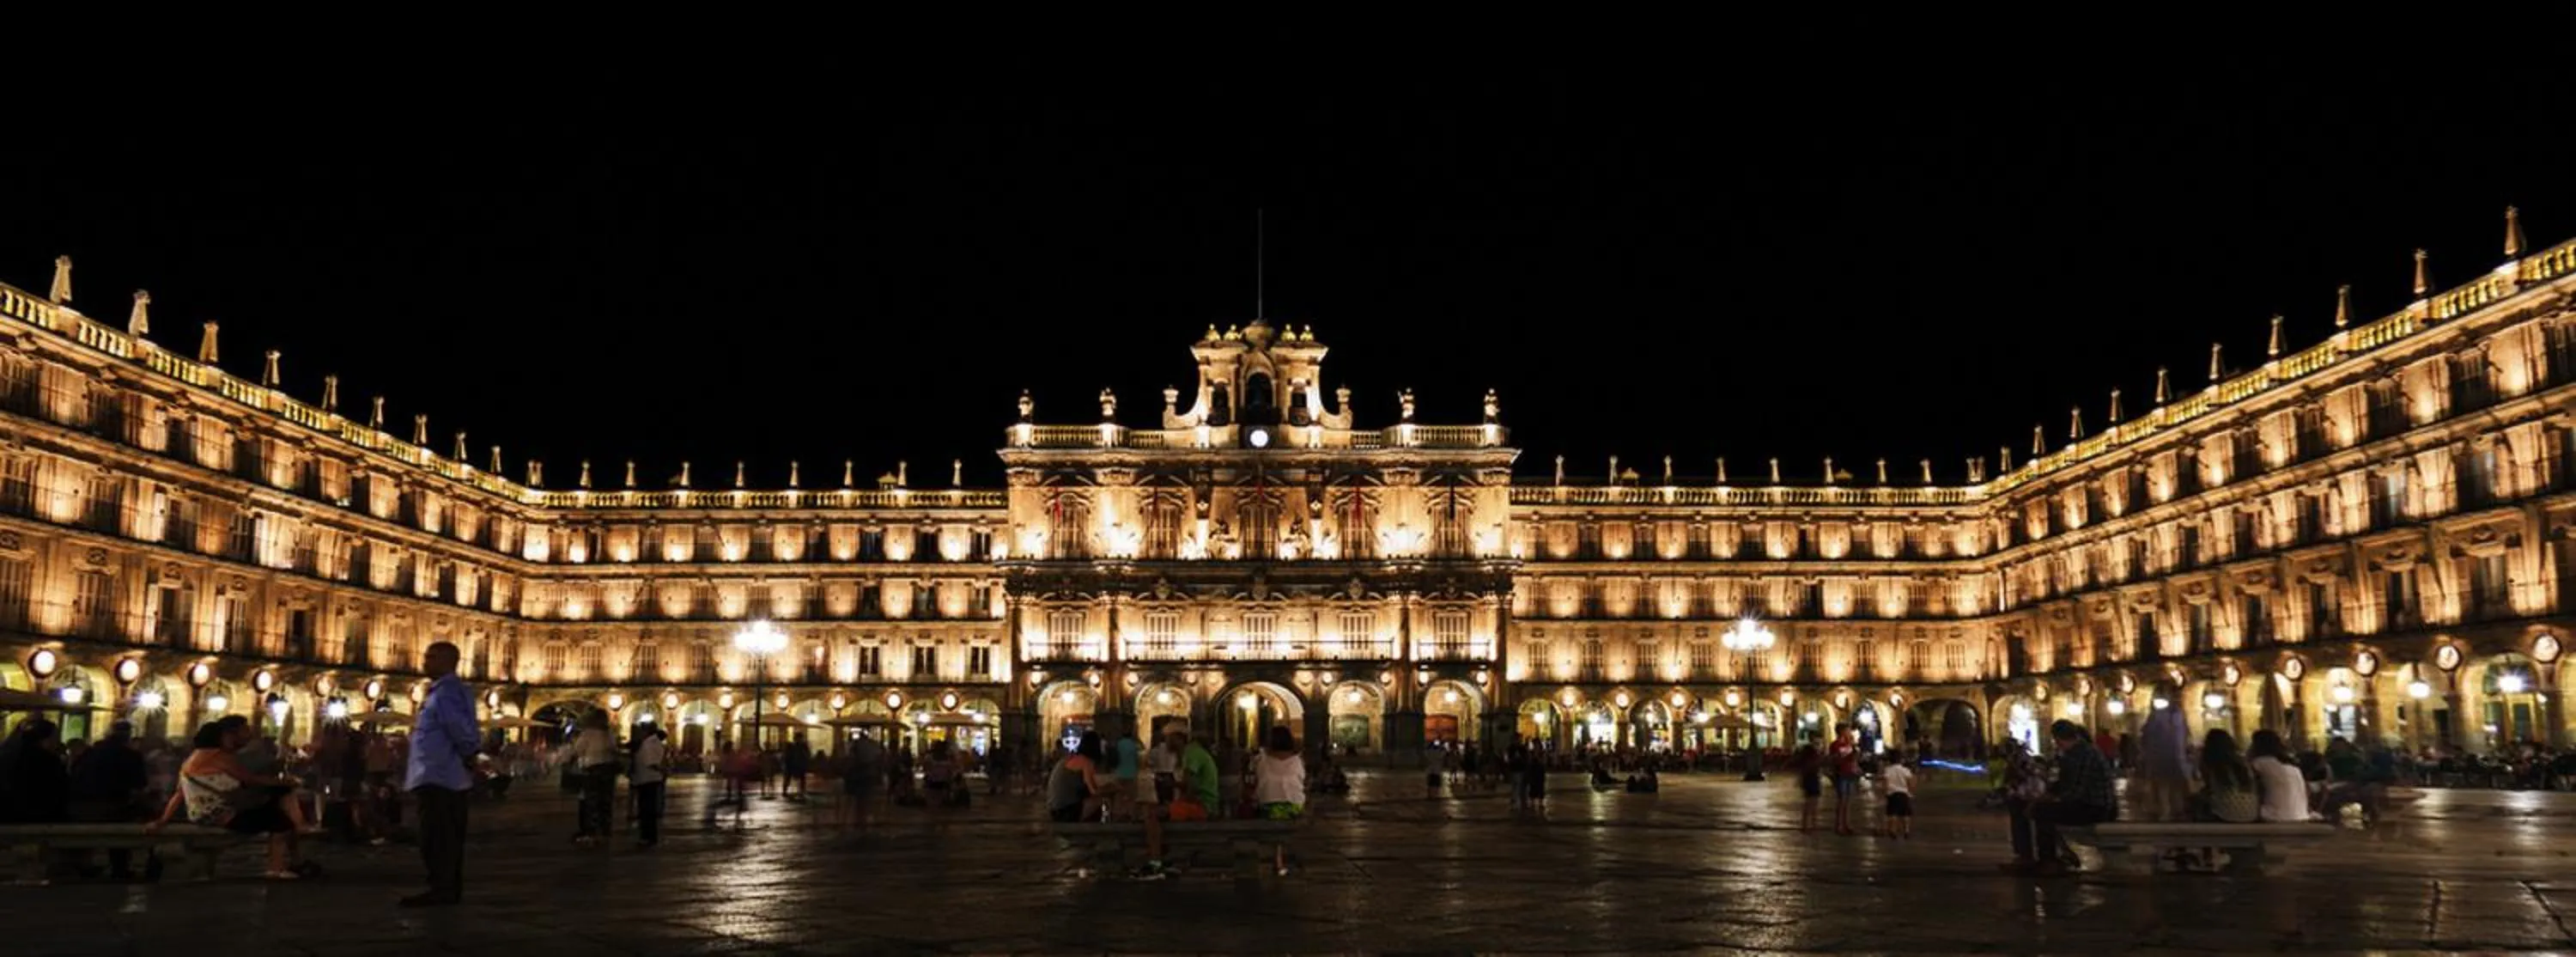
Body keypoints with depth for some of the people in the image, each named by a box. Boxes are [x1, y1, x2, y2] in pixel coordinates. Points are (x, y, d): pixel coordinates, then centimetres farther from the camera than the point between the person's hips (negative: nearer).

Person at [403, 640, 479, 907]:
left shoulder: (445, 693, -16)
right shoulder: (449, 690, 17)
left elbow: (462, 730, -24)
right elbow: (464, 730, 20)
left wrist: (469, 757, -10)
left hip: (438, 776, -10)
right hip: (449, 776, 10)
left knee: (436, 838, -7)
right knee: (448, 838, 13)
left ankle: (442, 890, -6)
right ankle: (451, 889, 18)